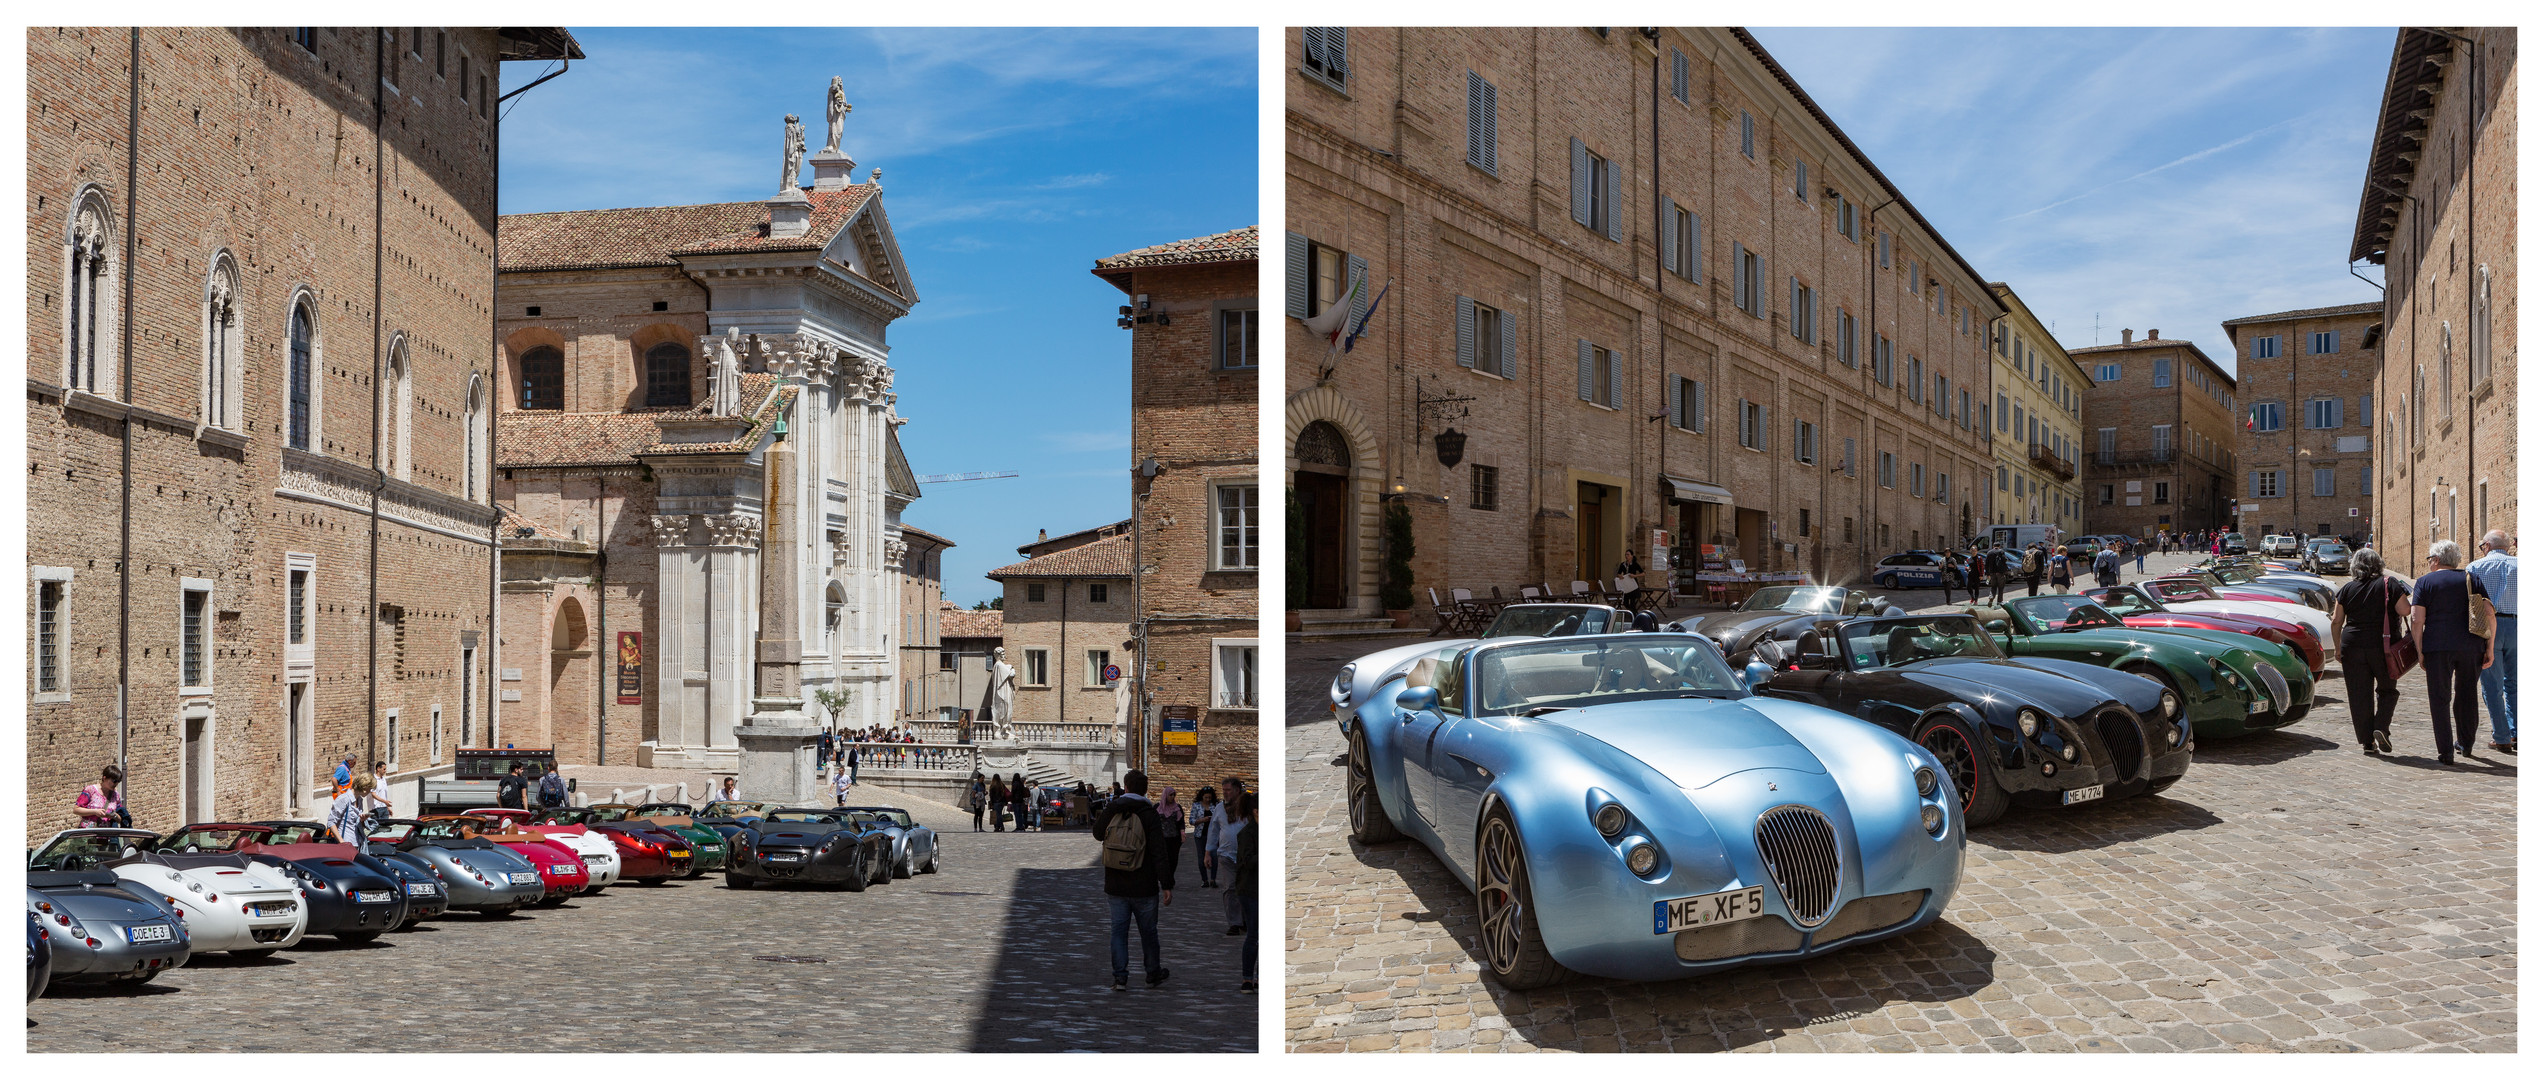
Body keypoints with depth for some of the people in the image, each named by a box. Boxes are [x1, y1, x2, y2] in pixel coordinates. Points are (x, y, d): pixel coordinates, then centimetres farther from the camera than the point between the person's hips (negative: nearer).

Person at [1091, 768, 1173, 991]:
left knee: (1119, 930, 8)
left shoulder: (1110, 812, -1)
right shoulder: (1149, 814, -12)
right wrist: (1167, 885, -14)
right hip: (1144, 888, -2)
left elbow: (1098, 835, 20)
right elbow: (1159, 853, -16)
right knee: (1148, 931, 12)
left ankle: (1120, 976, 1)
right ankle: (1153, 973, 25)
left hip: (1115, 887, 3)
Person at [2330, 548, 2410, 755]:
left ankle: (2367, 741, 4)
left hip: (2353, 647, 1)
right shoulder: (2390, 585, -2)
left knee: (2359, 695, 4)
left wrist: (2338, 647, 13)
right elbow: (2405, 611, -10)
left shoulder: (2347, 590, 5)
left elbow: (2336, 622, 4)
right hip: (2383, 647, -1)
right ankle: (2382, 727, -5)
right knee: (2387, 690, 16)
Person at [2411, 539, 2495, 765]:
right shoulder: (2472, 580, 12)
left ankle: (2446, 752, -2)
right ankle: (2466, 744, 32)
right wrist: (2489, 649, 6)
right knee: (2467, 695, 19)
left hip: (2438, 647, -3)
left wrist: (2420, 651, -1)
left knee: (2440, 698, 2)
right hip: (2472, 645, 3)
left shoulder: (2425, 582, 4)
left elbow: (2417, 620, -6)